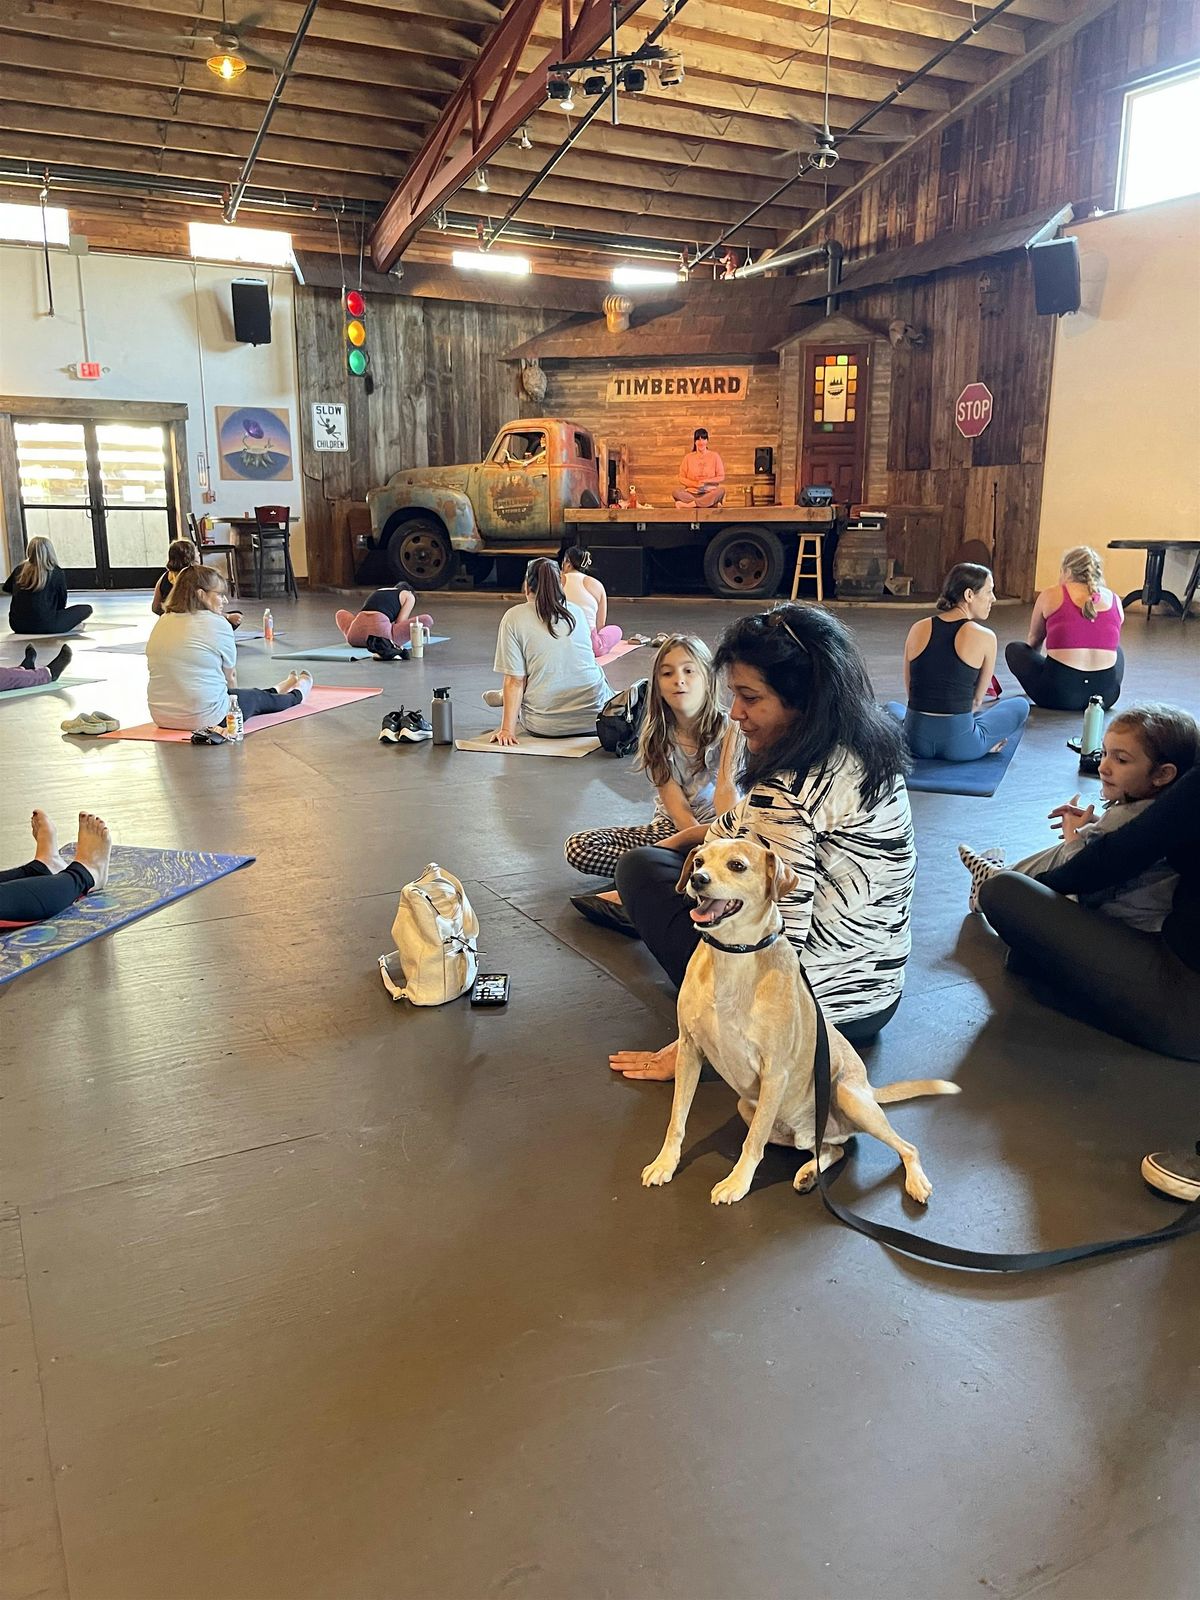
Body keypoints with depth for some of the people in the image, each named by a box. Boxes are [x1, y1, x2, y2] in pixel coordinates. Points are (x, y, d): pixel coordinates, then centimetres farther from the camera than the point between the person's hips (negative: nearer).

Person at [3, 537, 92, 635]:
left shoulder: (20, 569, 6)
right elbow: (62, 603, 4)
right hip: (44, 625, -5)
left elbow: (7, 588, 25)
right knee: (86, 609, 4)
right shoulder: (57, 573, -7)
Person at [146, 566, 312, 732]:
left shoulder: (162, 623, 7)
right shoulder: (217, 624, -11)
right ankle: (297, 693, 51)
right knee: (259, 699, 24)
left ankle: (279, 690, 58)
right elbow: (230, 675, 2)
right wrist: (232, 696, 24)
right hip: (206, 717, -7)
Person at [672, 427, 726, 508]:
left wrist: (706, 481, -9)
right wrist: (695, 484, -9)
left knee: (721, 491, -33)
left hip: (710, 493, -1)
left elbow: (721, 477, 6)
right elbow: (681, 478, 8)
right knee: (677, 492, -29)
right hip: (692, 493, 1)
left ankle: (689, 504, -36)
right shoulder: (688, 457, 11)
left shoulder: (714, 456, 9)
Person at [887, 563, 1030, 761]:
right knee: (1020, 706, 24)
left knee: (892, 707, 37)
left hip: (914, 740, 2)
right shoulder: (985, 638, -6)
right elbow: (977, 700, 8)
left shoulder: (918, 629, 3)